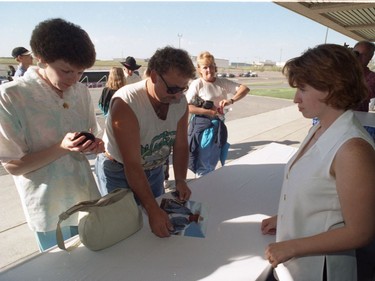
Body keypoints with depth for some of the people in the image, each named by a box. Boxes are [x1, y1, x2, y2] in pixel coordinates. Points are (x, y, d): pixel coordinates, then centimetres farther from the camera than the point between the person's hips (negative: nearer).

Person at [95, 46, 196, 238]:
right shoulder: (126, 103, -32)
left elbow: (180, 146, -5)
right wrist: (153, 209, -36)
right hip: (119, 173, -5)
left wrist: (180, 180, -19)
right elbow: (132, 165, -34)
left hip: (154, 170, 6)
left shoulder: (181, 102, -14)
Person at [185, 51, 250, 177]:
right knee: (202, 165, 4)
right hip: (202, 126, -5)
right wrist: (209, 112, -20)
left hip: (218, 126, 5)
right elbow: (186, 107, -18)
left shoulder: (223, 82, 2)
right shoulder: (197, 84, -11)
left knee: (213, 164, 19)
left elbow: (245, 89, -1)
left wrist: (231, 100, -19)